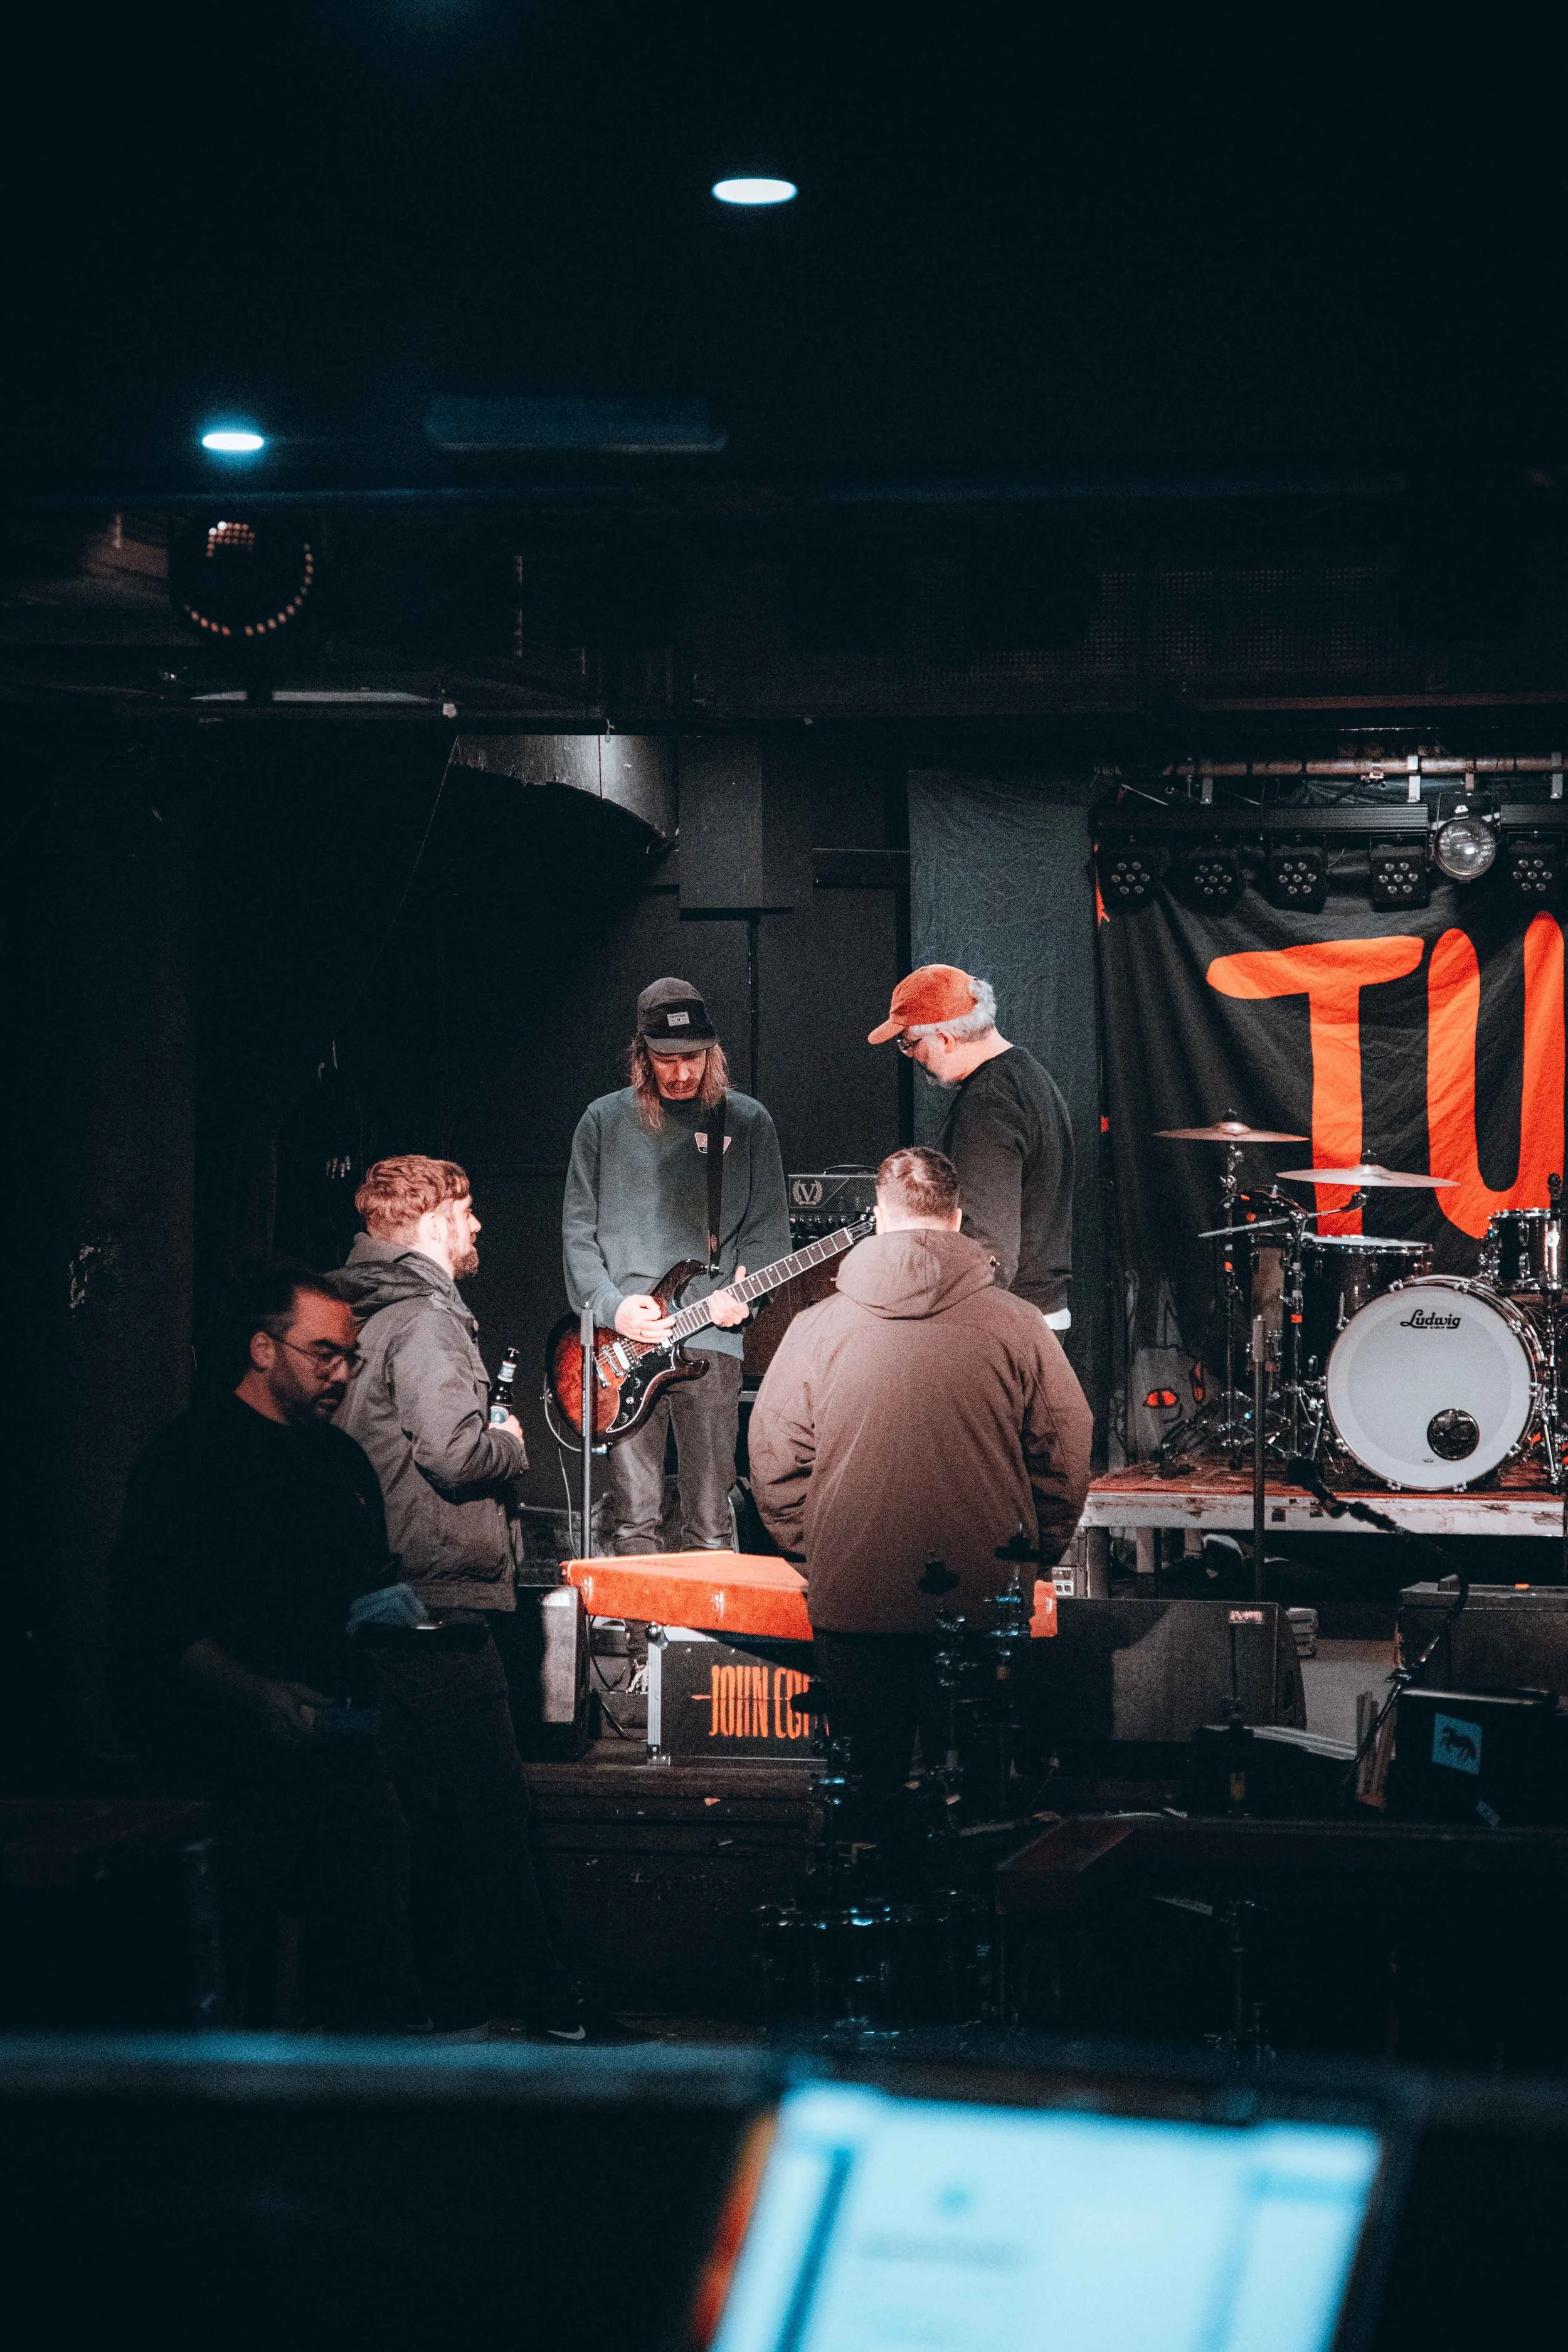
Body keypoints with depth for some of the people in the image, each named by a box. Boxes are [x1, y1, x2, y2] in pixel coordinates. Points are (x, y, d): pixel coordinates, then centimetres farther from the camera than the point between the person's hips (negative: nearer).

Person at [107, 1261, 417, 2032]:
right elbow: (149, 1621, -13)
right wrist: (256, 1695, -22)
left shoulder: (343, 1460, 18)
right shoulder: (189, 1456, -5)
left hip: (340, 1747, 7)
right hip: (235, 1759, -6)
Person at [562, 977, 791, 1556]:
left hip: (711, 1339, 0)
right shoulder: (605, 1121, 9)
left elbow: (770, 1229, 9)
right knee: (634, 1521, -1)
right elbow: (577, 1229, 8)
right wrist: (610, 1306, -6)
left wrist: (741, 1295, -8)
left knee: (711, 1525, -1)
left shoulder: (747, 1123, 9)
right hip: (625, 1340, 0)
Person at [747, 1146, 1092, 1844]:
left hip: (851, 1606, 0)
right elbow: (1066, 1457, 1)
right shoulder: (1016, 1326, -4)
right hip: (988, 1604, 0)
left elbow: (774, 1466, 0)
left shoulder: (817, 1328, -3)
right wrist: (1034, 1563, 15)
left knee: (873, 1780, 12)